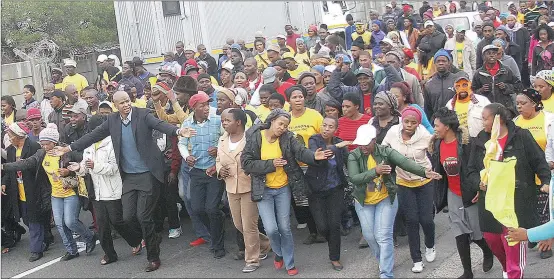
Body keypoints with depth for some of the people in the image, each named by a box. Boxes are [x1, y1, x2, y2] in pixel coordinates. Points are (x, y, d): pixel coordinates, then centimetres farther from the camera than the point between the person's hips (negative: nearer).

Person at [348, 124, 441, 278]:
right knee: (369, 236, 11)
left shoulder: (386, 151, -14)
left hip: (385, 200, -2)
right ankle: (384, 261, 38)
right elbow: (354, 178, -26)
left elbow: (405, 162, -29)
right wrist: (375, 171, -39)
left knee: (383, 237, -7)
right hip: (364, 202, 2)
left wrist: (424, 172, -45)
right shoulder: (354, 156, -13)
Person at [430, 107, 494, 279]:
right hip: (453, 194, 5)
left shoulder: (466, 141, -18)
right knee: (460, 234, 5)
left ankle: (488, 253, 38)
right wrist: (440, 194, 11)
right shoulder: (437, 144, 2)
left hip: (471, 193, -5)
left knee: (477, 233, 6)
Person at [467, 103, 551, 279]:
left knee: (514, 245, -4)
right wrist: (479, 183, -8)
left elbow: (539, 162, -4)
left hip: (516, 203, -5)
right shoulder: (481, 141, 6)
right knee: (491, 239, 17)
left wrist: (546, 182, -18)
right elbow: (471, 170, 11)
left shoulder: (522, 137, -7)